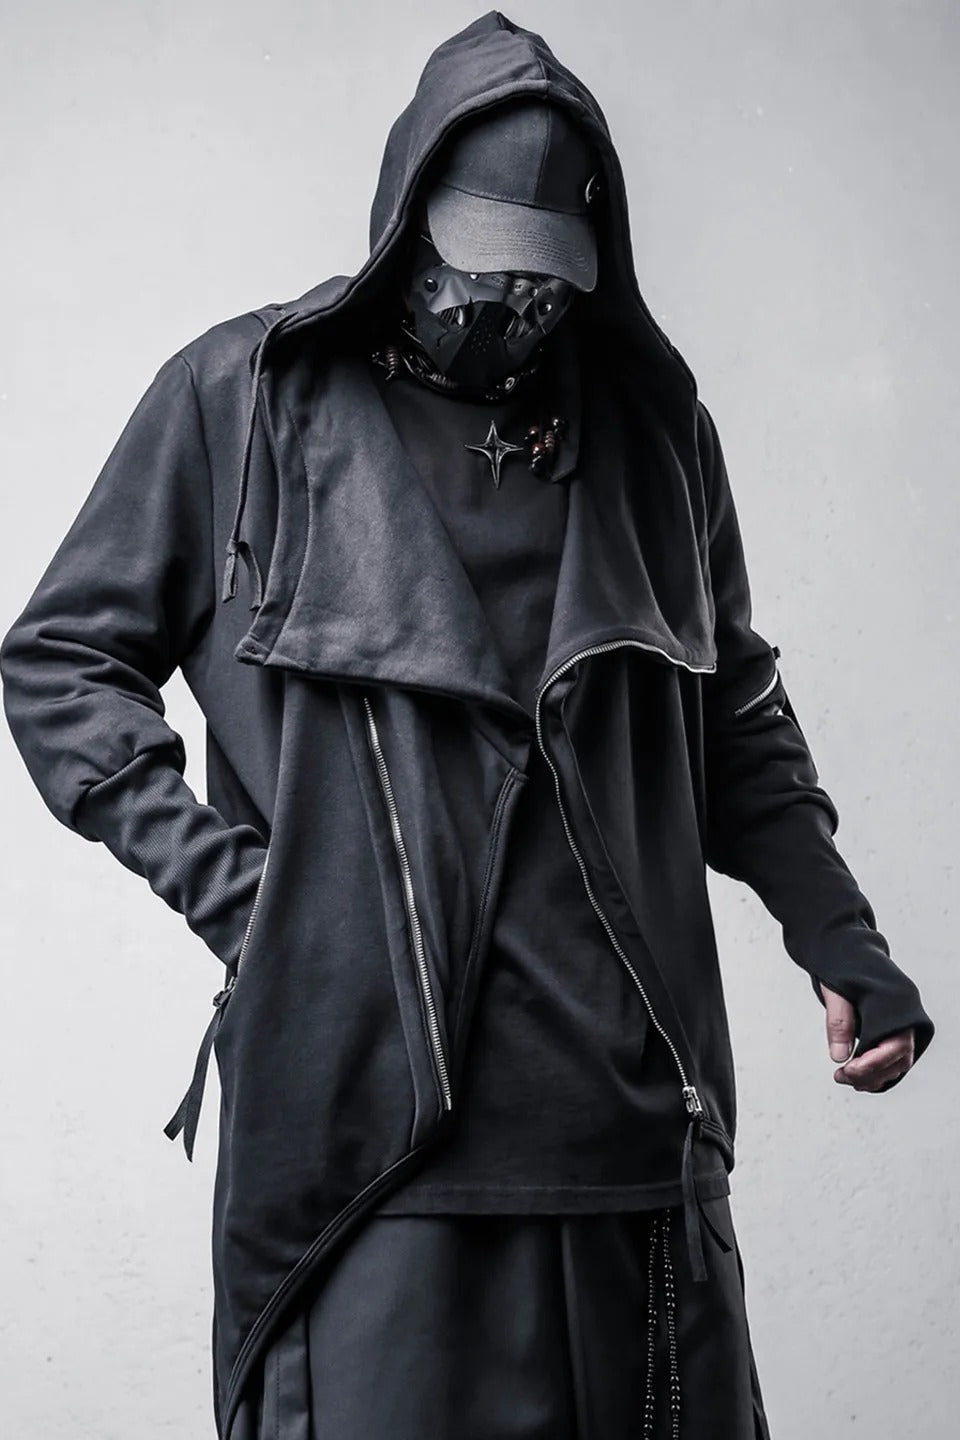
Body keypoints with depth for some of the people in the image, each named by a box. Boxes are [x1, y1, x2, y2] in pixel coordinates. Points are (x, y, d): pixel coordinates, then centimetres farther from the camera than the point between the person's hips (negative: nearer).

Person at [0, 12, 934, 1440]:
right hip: (367, 1104, -3)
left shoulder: (653, 422, 11)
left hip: (635, 1110, 4)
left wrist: (836, 934, 9)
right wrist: (224, 879, -6)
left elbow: (733, 708, 20)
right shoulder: (244, 396, 2)